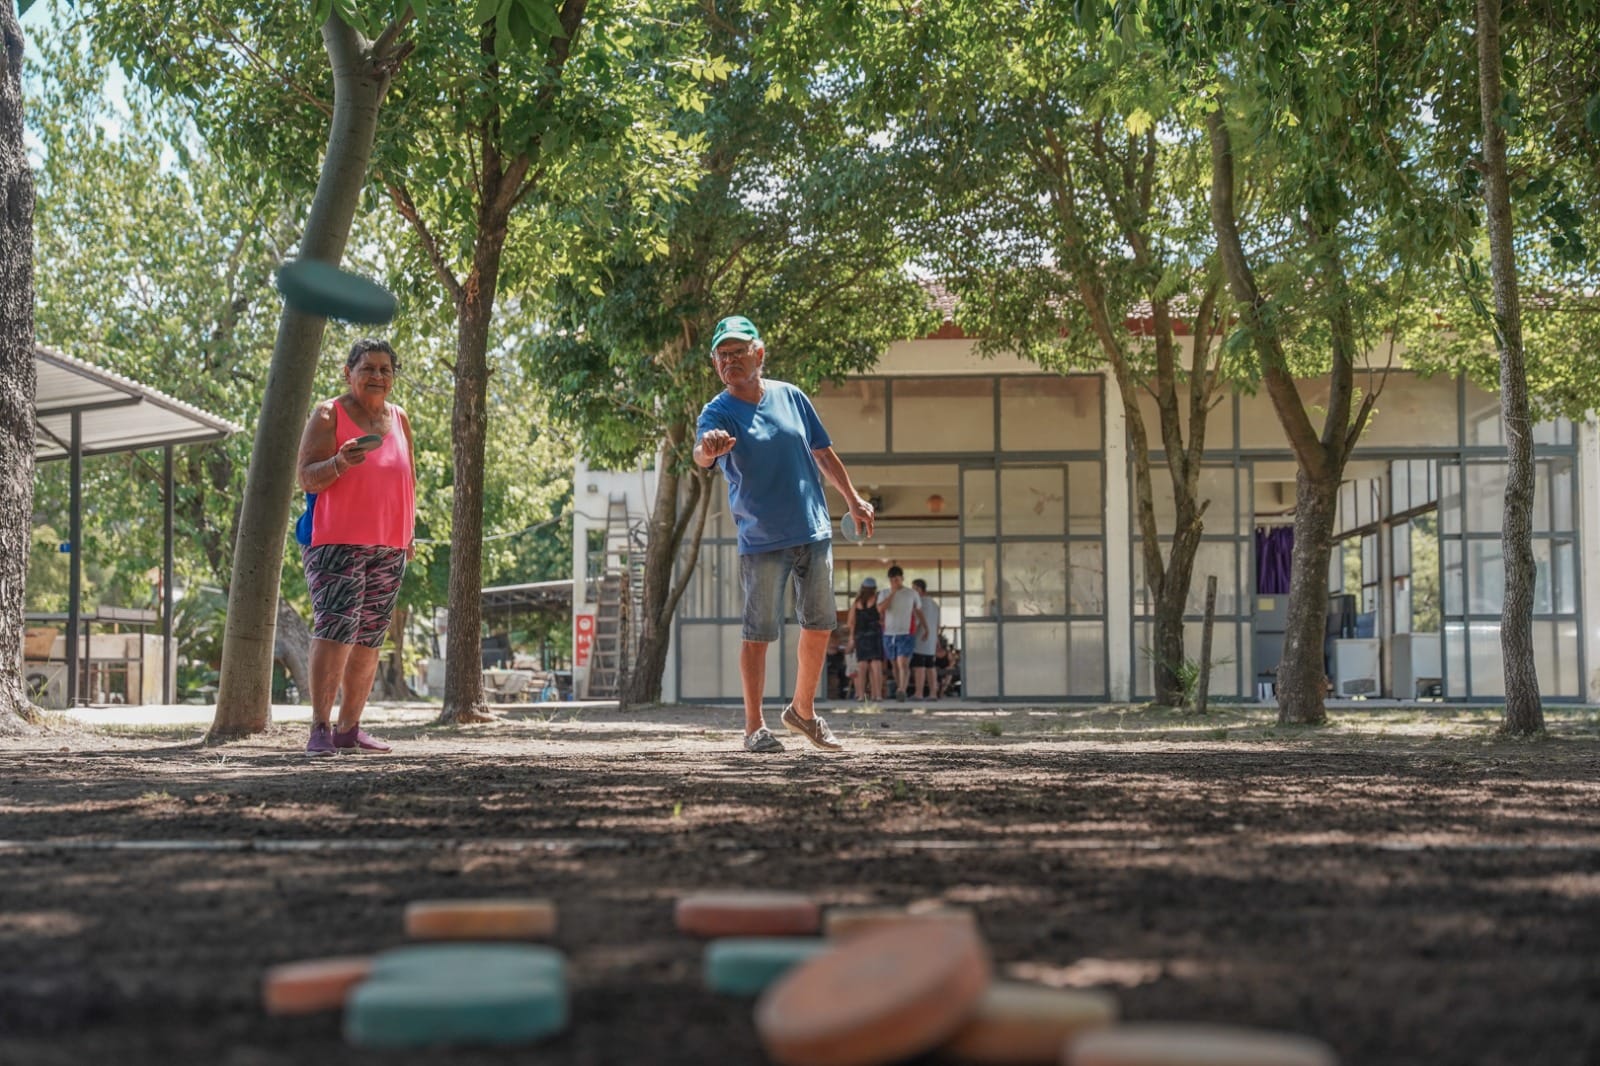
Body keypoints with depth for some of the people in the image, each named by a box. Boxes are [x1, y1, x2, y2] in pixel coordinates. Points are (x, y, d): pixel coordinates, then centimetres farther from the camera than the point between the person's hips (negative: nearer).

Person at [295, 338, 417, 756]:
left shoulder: (399, 420, 15)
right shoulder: (328, 415, -2)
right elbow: (307, 478, -8)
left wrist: (409, 531, 17)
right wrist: (339, 462, -27)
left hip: (389, 548, 6)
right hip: (338, 543, -6)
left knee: (369, 639, 5)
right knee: (336, 628, -18)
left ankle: (349, 728, 11)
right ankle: (319, 727, -18)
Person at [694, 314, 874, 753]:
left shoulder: (790, 396, 4)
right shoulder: (718, 413, -9)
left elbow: (822, 452, 16)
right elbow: (701, 456, -31)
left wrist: (853, 499, 17)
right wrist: (708, 448, -54)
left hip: (815, 532, 5)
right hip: (761, 541, -5)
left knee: (819, 626, 12)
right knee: (759, 633, -4)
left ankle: (803, 711, 29)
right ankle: (755, 727, 5)